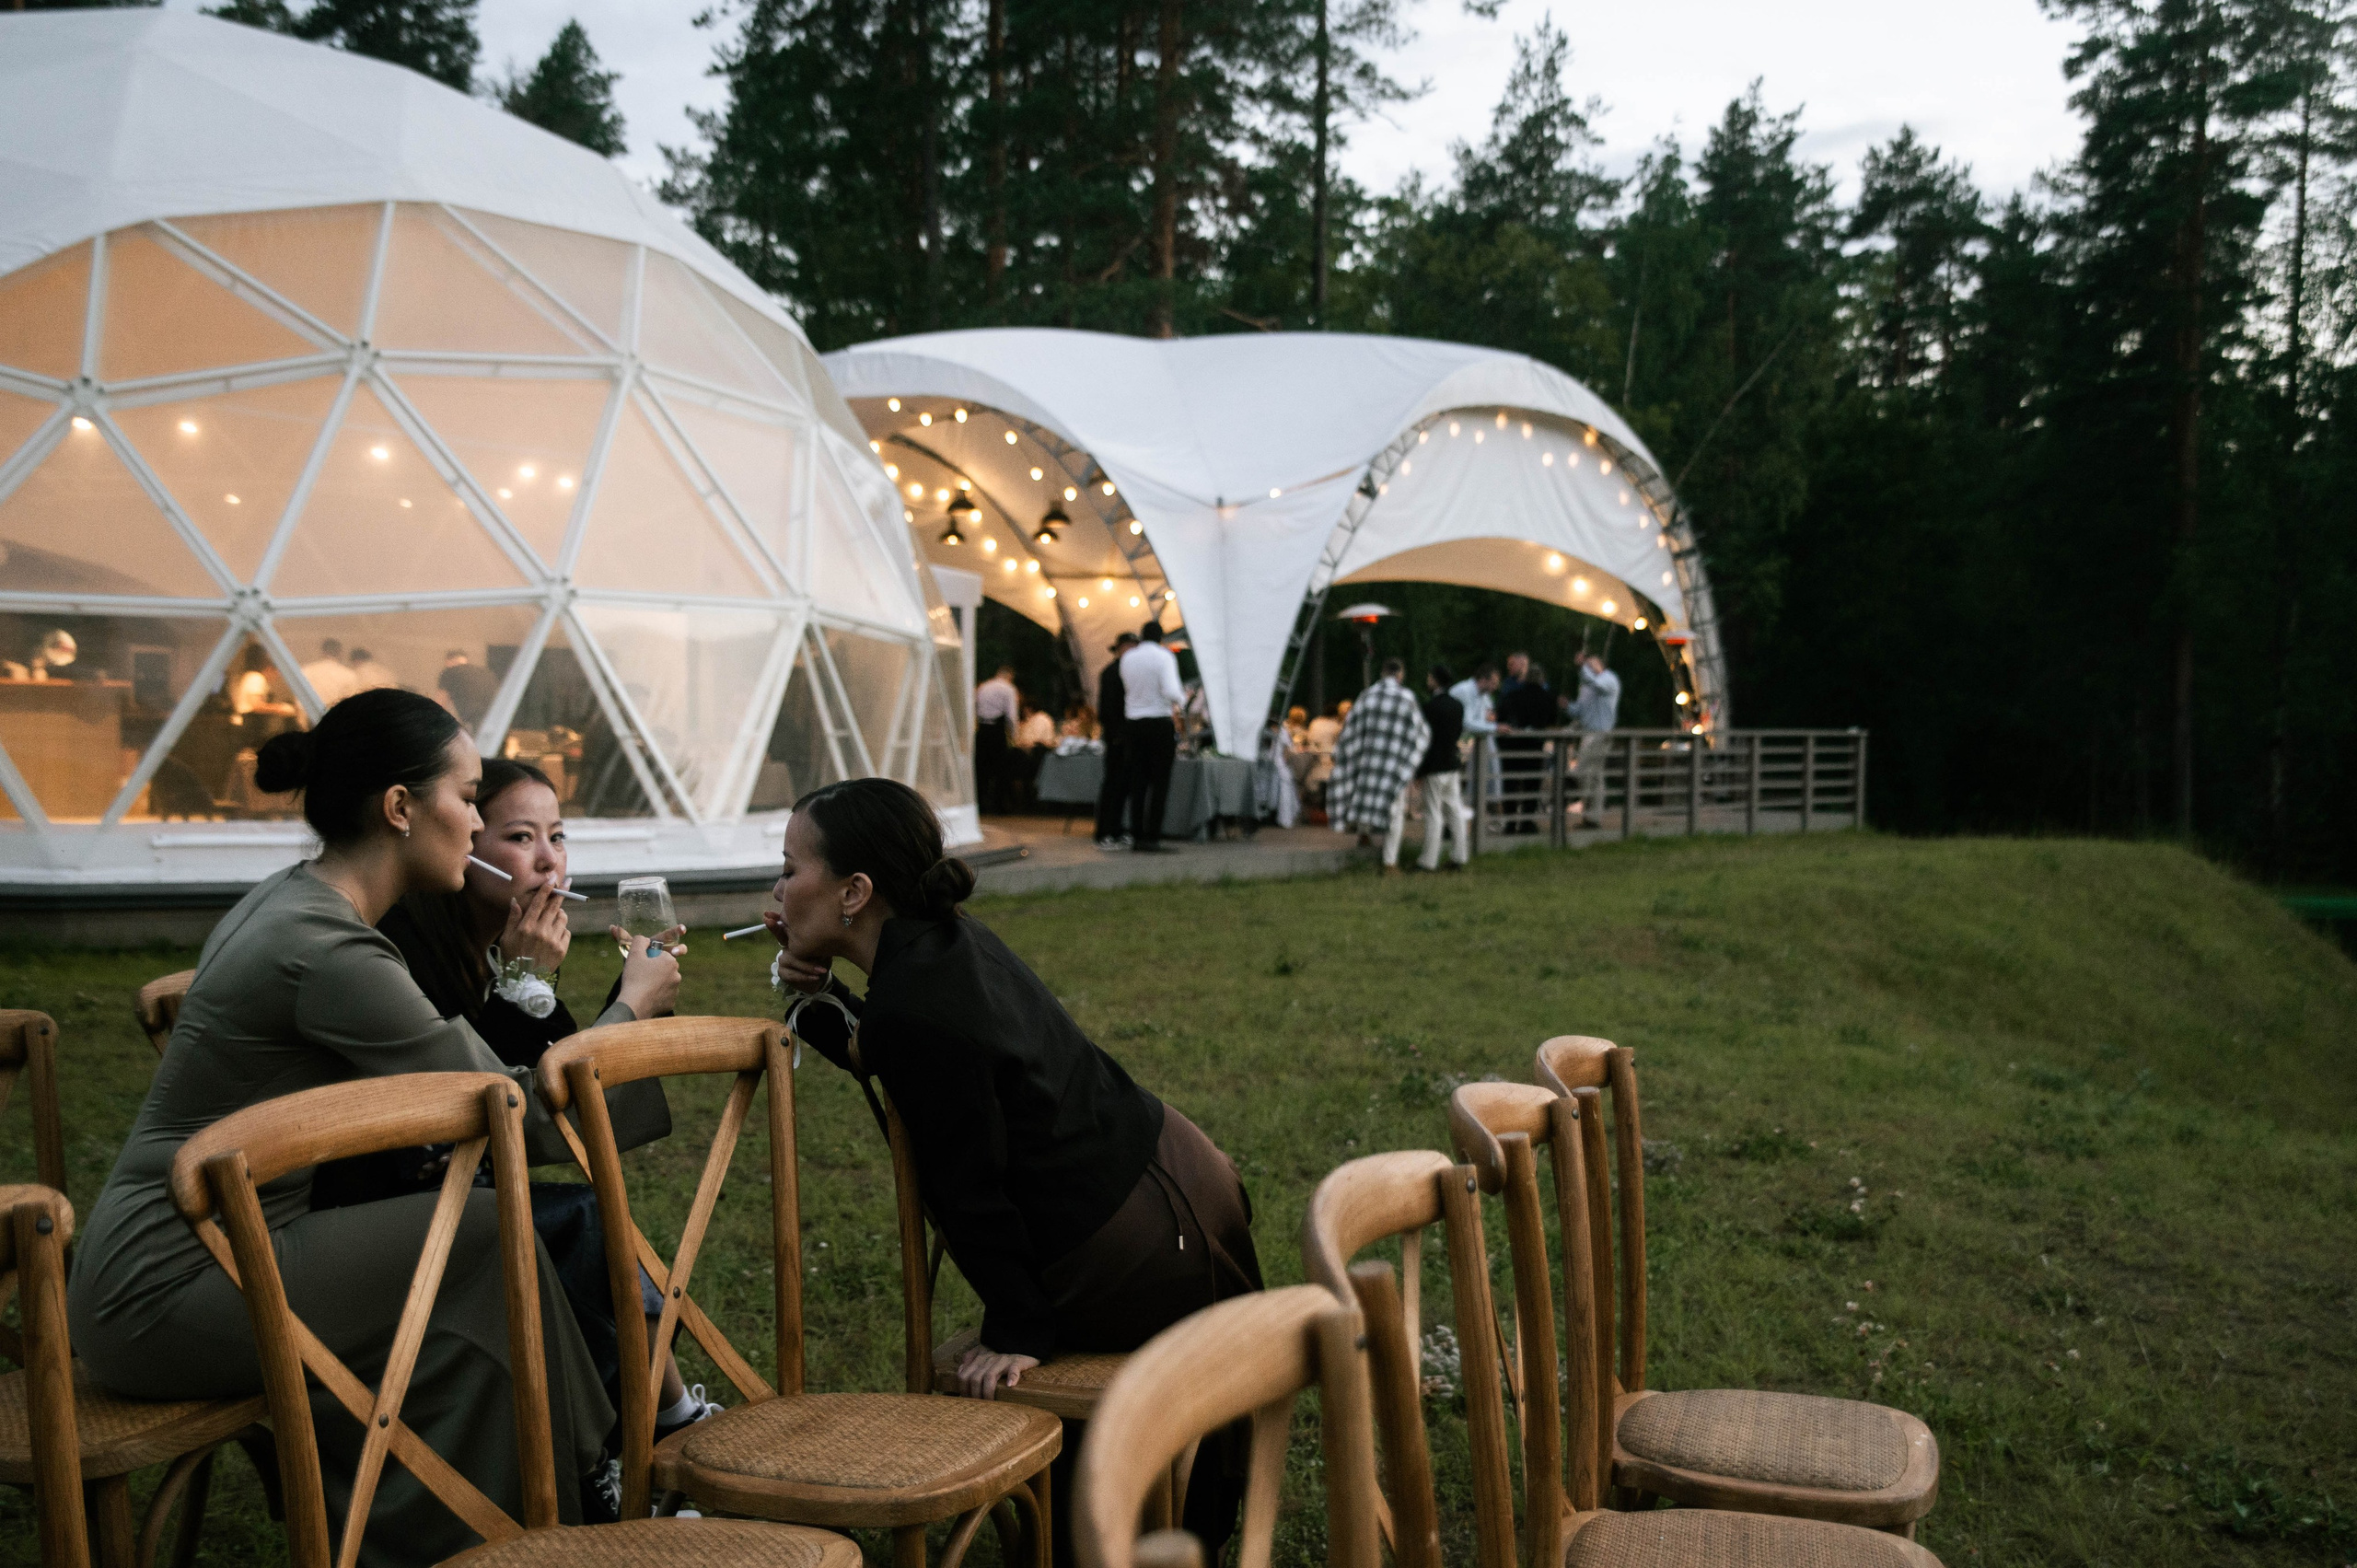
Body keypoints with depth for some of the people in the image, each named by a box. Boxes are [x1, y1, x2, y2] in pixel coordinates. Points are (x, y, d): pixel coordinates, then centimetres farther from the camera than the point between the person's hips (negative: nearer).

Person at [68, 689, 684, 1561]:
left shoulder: (290, 903, 8)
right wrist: (632, 1003, -4)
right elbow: (534, 1128, -18)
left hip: (158, 1272, 9)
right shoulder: (330, 951, -23)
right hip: (165, 1301, -9)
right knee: (486, 1241, -13)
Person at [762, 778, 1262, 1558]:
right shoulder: (951, 938, 3)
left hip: (1139, 1257, -10)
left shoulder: (911, 1010, -24)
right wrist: (817, 996, 6)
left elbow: (971, 1190, -17)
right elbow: (887, 1061, 19)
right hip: (1181, 1170, 10)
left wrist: (1016, 1332, -8)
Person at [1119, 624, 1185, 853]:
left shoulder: (1127, 658, 8)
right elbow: (1171, 692, -18)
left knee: (1138, 782, 8)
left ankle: (1137, 837, 7)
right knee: (1160, 783, -2)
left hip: (1134, 722, 5)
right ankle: (1152, 838, -6)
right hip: (1160, 723, -5)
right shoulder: (1164, 656, -8)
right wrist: (1182, 699, 3)